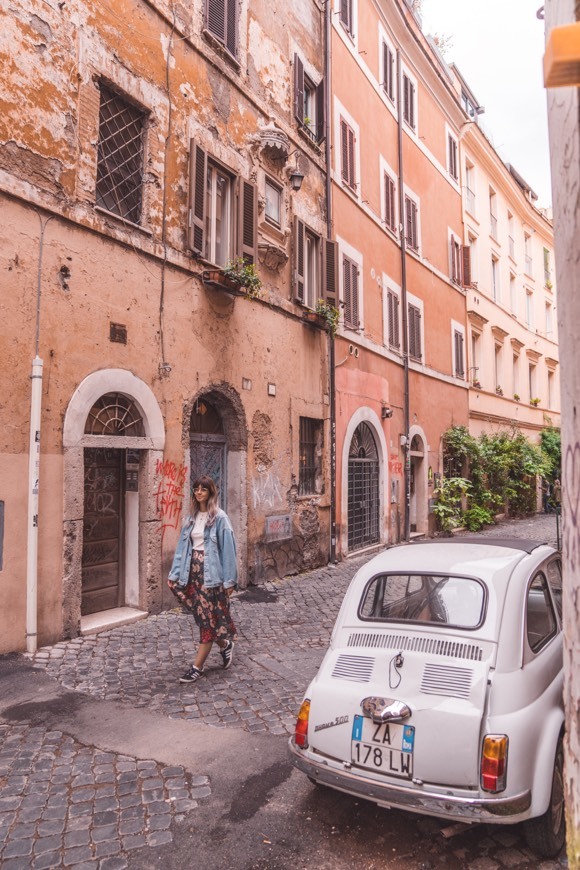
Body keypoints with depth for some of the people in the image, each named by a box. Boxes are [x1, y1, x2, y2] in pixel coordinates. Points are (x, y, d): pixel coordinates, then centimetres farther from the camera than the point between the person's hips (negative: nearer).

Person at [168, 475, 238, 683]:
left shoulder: (219, 517, -9)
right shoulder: (191, 518, 10)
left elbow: (228, 549, -10)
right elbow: (182, 546, 11)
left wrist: (229, 580, -11)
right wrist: (175, 573, 4)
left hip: (211, 572, -6)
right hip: (192, 570, 6)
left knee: (208, 618, 2)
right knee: (205, 617, 8)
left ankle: (197, 667, 10)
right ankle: (224, 644, 31)